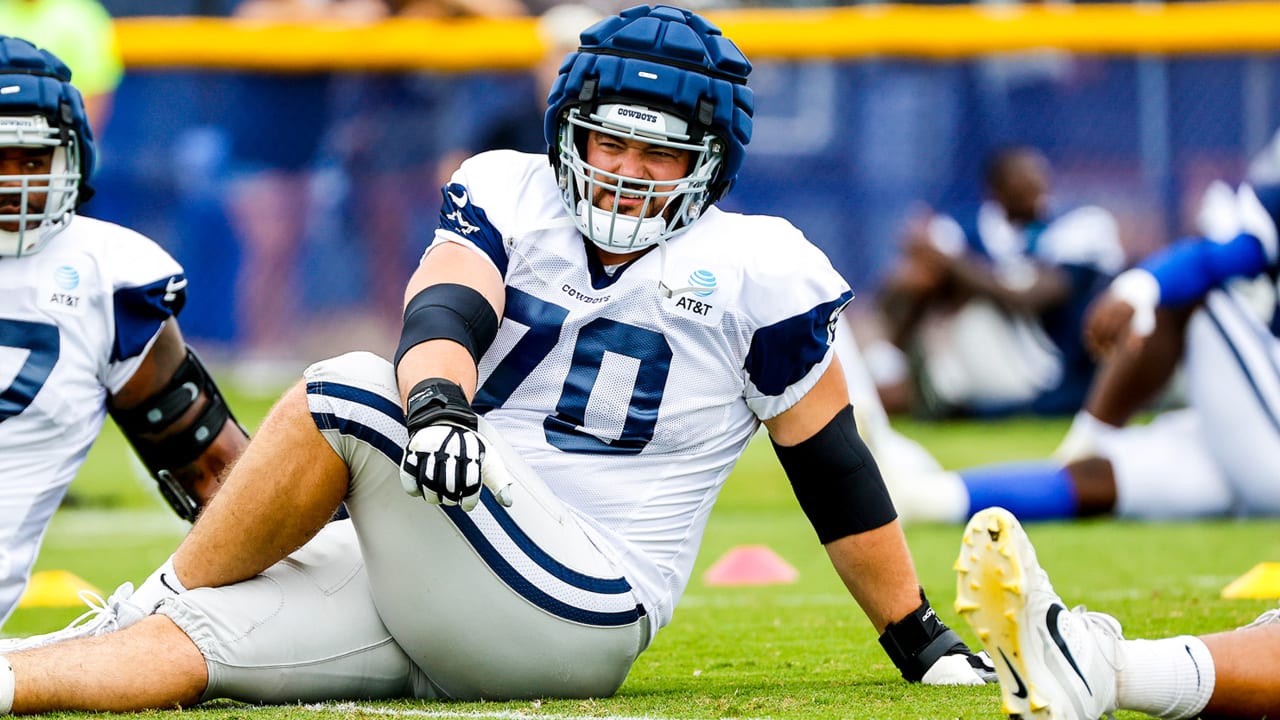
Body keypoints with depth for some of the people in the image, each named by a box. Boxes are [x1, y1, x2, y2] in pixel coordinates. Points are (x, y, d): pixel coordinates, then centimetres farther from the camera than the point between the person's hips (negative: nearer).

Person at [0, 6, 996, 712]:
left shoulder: (755, 270, 1)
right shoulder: (510, 195, 10)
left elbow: (836, 474, 9)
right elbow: (443, 314, -10)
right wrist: (437, 406, -35)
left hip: (574, 620, -5)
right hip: (428, 576, 5)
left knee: (346, 396, -23)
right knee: (196, 638, -18)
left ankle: (160, 601, -11)